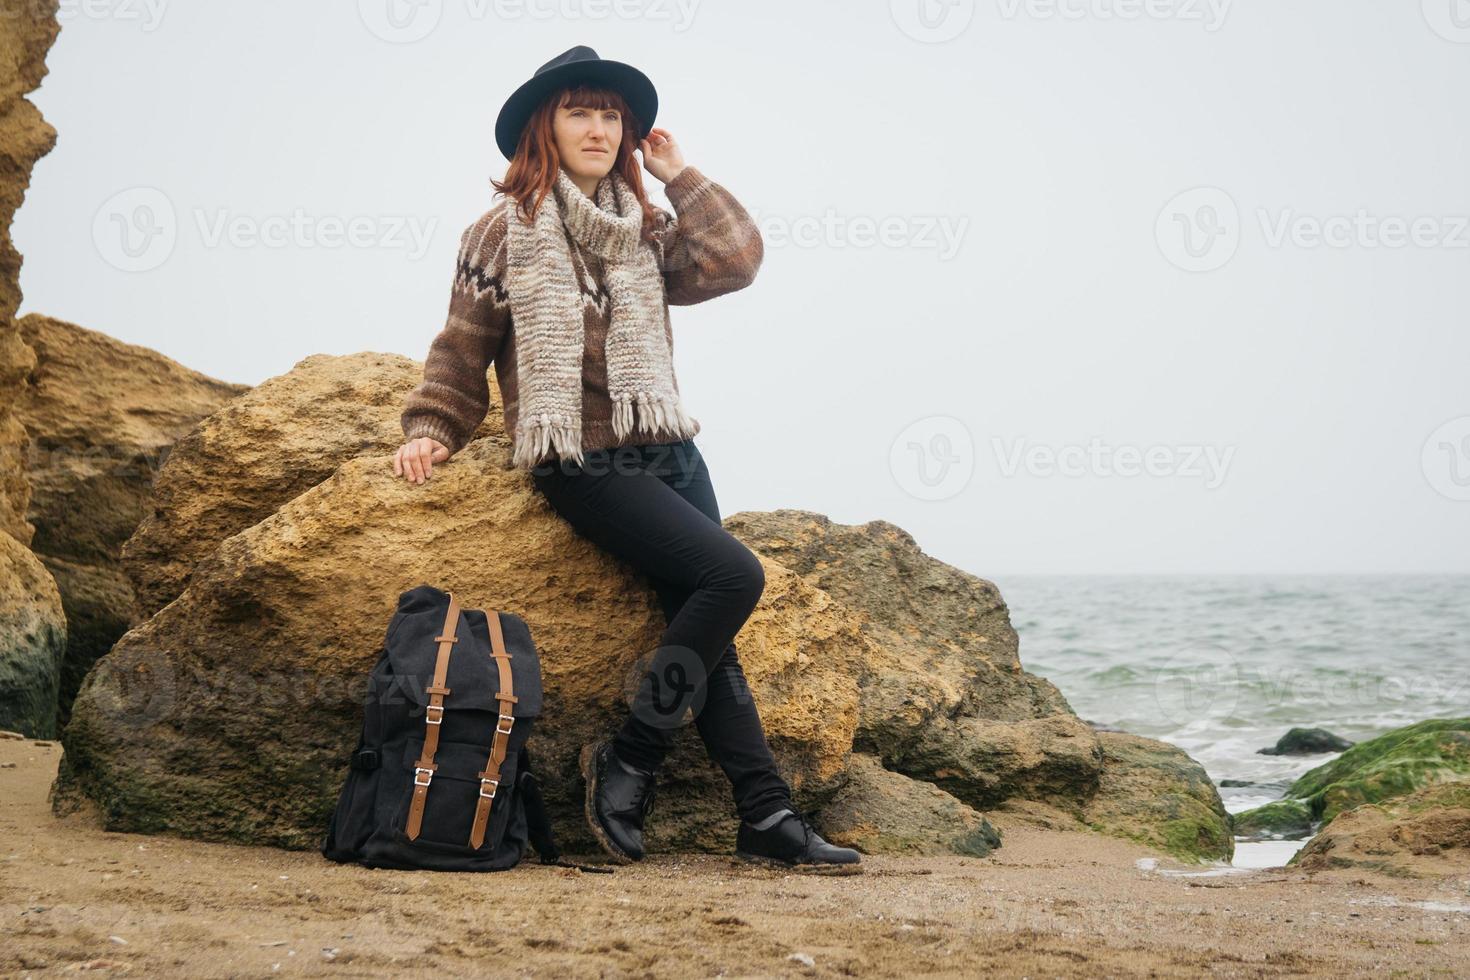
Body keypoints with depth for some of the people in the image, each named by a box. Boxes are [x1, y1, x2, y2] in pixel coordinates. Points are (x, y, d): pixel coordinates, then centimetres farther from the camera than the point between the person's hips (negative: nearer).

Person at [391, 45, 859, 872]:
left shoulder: (647, 231, 14)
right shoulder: (504, 233, 2)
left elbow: (736, 261, -1)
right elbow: (463, 350, 6)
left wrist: (679, 175, 1)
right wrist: (432, 431, -4)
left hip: (668, 452, 6)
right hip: (583, 464, -6)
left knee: (707, 630, 1)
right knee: (733, 574, -21)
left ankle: (769, 817, 2)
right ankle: (628, 762, -11)